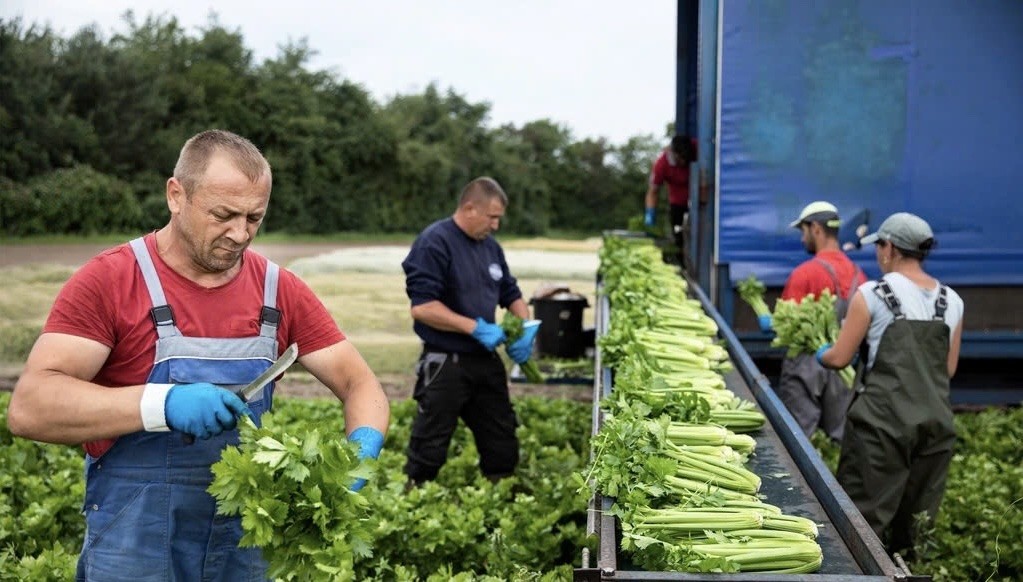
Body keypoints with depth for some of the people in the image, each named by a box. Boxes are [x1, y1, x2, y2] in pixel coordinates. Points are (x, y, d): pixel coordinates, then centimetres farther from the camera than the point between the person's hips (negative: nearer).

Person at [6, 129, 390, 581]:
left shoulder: (280, 290, 0)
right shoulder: (109, 281, -11)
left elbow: (359, 383, 3)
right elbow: (28, 408, -19)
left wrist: (362, 448, -19)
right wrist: (162, 404, -32)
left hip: (249, 543, 4)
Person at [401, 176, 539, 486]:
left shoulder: (491, 247, 11)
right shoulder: (434, 243, -14)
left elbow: (512, 295, 21)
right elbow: (422, 307, -21)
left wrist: (527, 329, 1)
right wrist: (476, 328, -22)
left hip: (486, 361, 8)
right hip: (445, 364, -8)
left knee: (503, 446, 14)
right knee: (429, 451, 0)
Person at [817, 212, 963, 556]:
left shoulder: (873, 294, -6)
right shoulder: (952, 302, 8)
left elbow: (839, 358, -1)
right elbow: (948, 369, 14)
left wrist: (820, 353, 20)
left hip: (884, 420, -5)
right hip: (937, 421, 5)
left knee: (865, 521, 2)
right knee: (916, 523, 13)